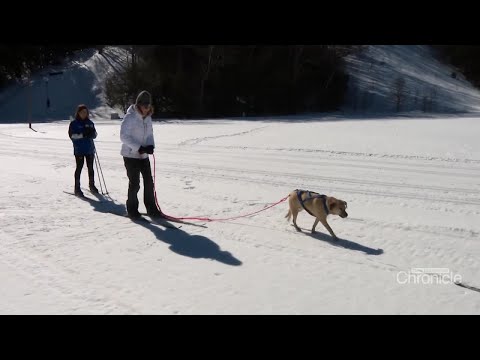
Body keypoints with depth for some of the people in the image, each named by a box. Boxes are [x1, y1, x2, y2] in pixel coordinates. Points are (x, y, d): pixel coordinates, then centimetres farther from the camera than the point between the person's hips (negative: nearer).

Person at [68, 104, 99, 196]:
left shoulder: (90, 123, 10)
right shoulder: (74, 123, -1)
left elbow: (94, 135, 11)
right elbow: (71, 135, -10)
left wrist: (91, 133, -12)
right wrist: (82, 134, -22)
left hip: (90, 149, 4)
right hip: (79, 150, -4)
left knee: (90, 167, 11)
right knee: (79, 167, -2)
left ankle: (92, 185, 24)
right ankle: (77, 188, 4)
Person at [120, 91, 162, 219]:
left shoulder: (148, 117, 6)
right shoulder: (130, 117, -15)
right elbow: (124, 136, -20)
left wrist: (150, 145, -9)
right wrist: (139, 147, -24)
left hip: (143, 155, 6)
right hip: (130, 155, -6)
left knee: (149, 182, 6)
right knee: (134, 184, 0)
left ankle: (151, 209, 17)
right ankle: (132, 209, 16)